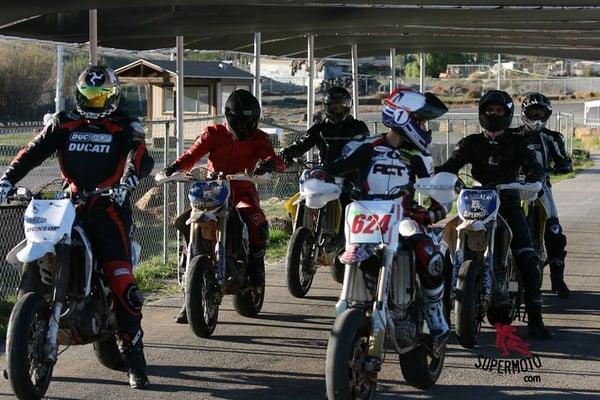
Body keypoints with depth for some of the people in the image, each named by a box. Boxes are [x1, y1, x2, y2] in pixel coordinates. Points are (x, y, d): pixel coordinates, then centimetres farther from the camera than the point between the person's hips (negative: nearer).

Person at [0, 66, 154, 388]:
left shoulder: (124, 128, 5)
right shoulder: (63, 124, 14)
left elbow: (142, 158, -13)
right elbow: (32, 152, 6)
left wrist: (126, 182, -34)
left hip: (109, 209, -3)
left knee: (122, 284, -14)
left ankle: (134, 359, -8)